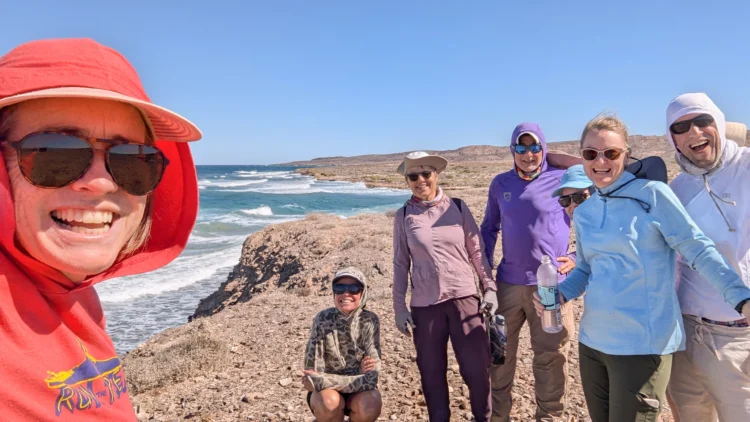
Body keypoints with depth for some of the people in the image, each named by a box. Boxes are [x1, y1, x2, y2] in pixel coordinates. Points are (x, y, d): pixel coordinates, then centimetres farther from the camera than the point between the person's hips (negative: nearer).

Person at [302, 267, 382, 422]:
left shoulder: (370, 321, -17)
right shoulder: (323, 320, -18)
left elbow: (371, 378, -23)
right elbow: (312, 372, -19)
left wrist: (318, 380, -26)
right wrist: (359, 377, -26)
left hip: (360, 389, 1)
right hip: (327, 390, -1)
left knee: (371, 406, -30)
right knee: (329, 402, -33)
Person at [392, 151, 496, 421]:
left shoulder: (458, 207, 1)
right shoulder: (403, 216, 1)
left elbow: (476, 251, 5)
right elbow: (400, 264, 4)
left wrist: (489, 288, -1)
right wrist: (399, 307, 2)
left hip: (464, 297, 0)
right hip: (425, 304, 0)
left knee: (476, 368, 4)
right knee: (432, 372, 10)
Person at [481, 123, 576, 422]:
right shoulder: (500, 183, 6)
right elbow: (489, 227, 16)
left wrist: (578, 258, -6)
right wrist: (485, 268, 9)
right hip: (508, 283, 3)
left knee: (551, 358, 7)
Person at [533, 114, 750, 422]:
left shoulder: (653, 194, -9)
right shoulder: (583, 213, 8)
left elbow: (698, 249, -10)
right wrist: (560, 294, -3)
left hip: (642, 344, -6)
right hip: (592, 340, 6)